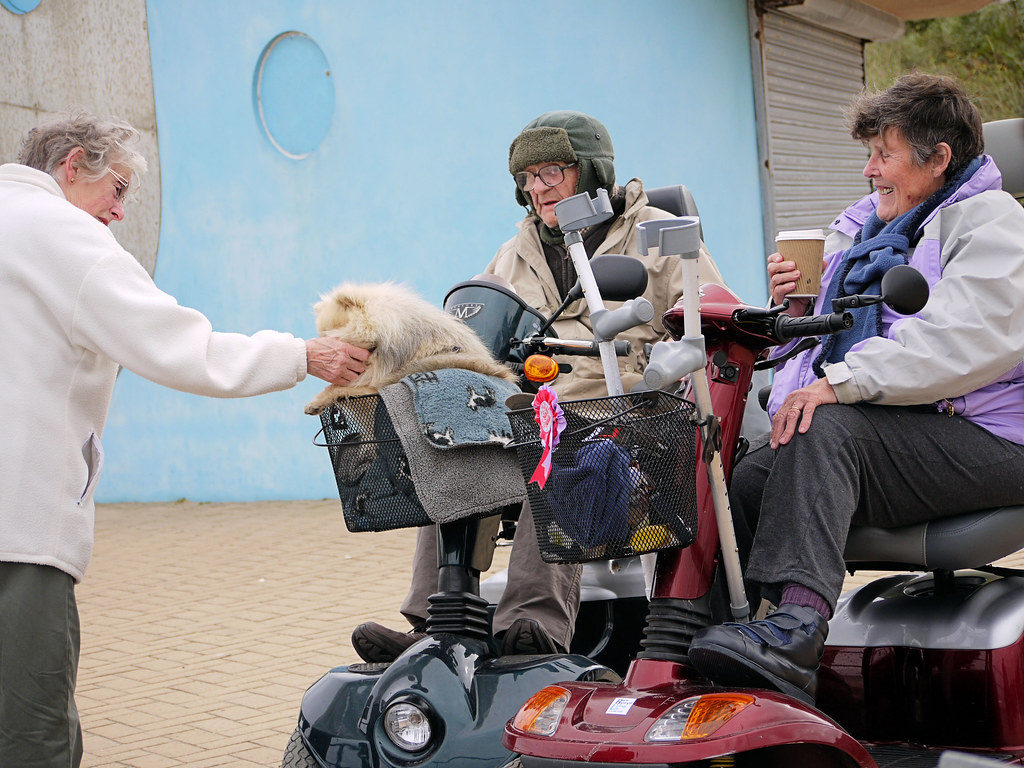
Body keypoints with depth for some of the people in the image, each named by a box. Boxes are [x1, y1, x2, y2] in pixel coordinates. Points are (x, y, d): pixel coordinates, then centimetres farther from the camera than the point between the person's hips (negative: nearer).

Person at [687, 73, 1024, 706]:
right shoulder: (866, 226, 26)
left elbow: (966, 337, -21)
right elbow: (835, 340, 32)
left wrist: (839, 383, -28)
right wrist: (798, 308, 7)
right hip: (884, 434, 8)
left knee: (827, 430, -34)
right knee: (738, 482, -16)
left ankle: (798, 629, -47)